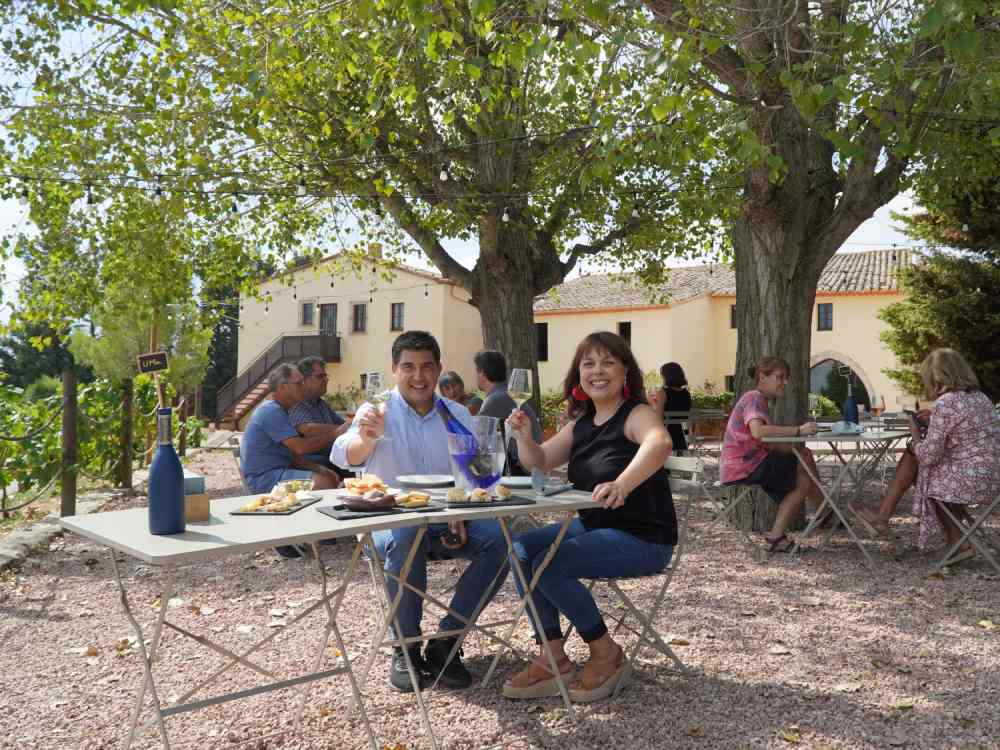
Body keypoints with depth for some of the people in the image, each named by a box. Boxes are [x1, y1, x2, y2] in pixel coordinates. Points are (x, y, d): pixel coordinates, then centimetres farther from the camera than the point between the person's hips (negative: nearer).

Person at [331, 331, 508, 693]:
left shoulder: (458, 415, 9)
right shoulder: (378, 410, -3)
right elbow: (343, 456, -22)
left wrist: (461, 517, -13)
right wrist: (365, 438, -46)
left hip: (446, 525, 4)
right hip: (390, 523, -3)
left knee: (498, 540, -23)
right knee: (406, 537, -37)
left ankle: (444, 641, -8)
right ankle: (405, 647, -15)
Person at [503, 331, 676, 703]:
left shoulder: (637, 414, -14)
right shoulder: (581, 423, 10)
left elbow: (659, 443, -38)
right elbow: (540, 462, 11)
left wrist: (622, 484, -56)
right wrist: (524, 437, -12)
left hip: (642, 537, -8)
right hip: (592, 525, 8)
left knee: (549, 565, -23)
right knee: (522, 550, -7)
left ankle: (606, 652, -1)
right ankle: (554, 657, -2)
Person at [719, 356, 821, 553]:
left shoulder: (760, 401, 19)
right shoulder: (753, 398, -13)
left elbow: (770, 444, 12)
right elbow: (758, 431, -34)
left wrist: (796, 449, -4)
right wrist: (798, 430, -31)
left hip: (752, 462, 10)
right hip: (742, 468, -10)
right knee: (804, 475, -8)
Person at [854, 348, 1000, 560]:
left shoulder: (945, 403, -17)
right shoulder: (979, 396, 9)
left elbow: (929, 456, -15)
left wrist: (915, 433, 3)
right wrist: (933, 417, 17)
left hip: (974, 482, -8)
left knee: (914, 456, 8)